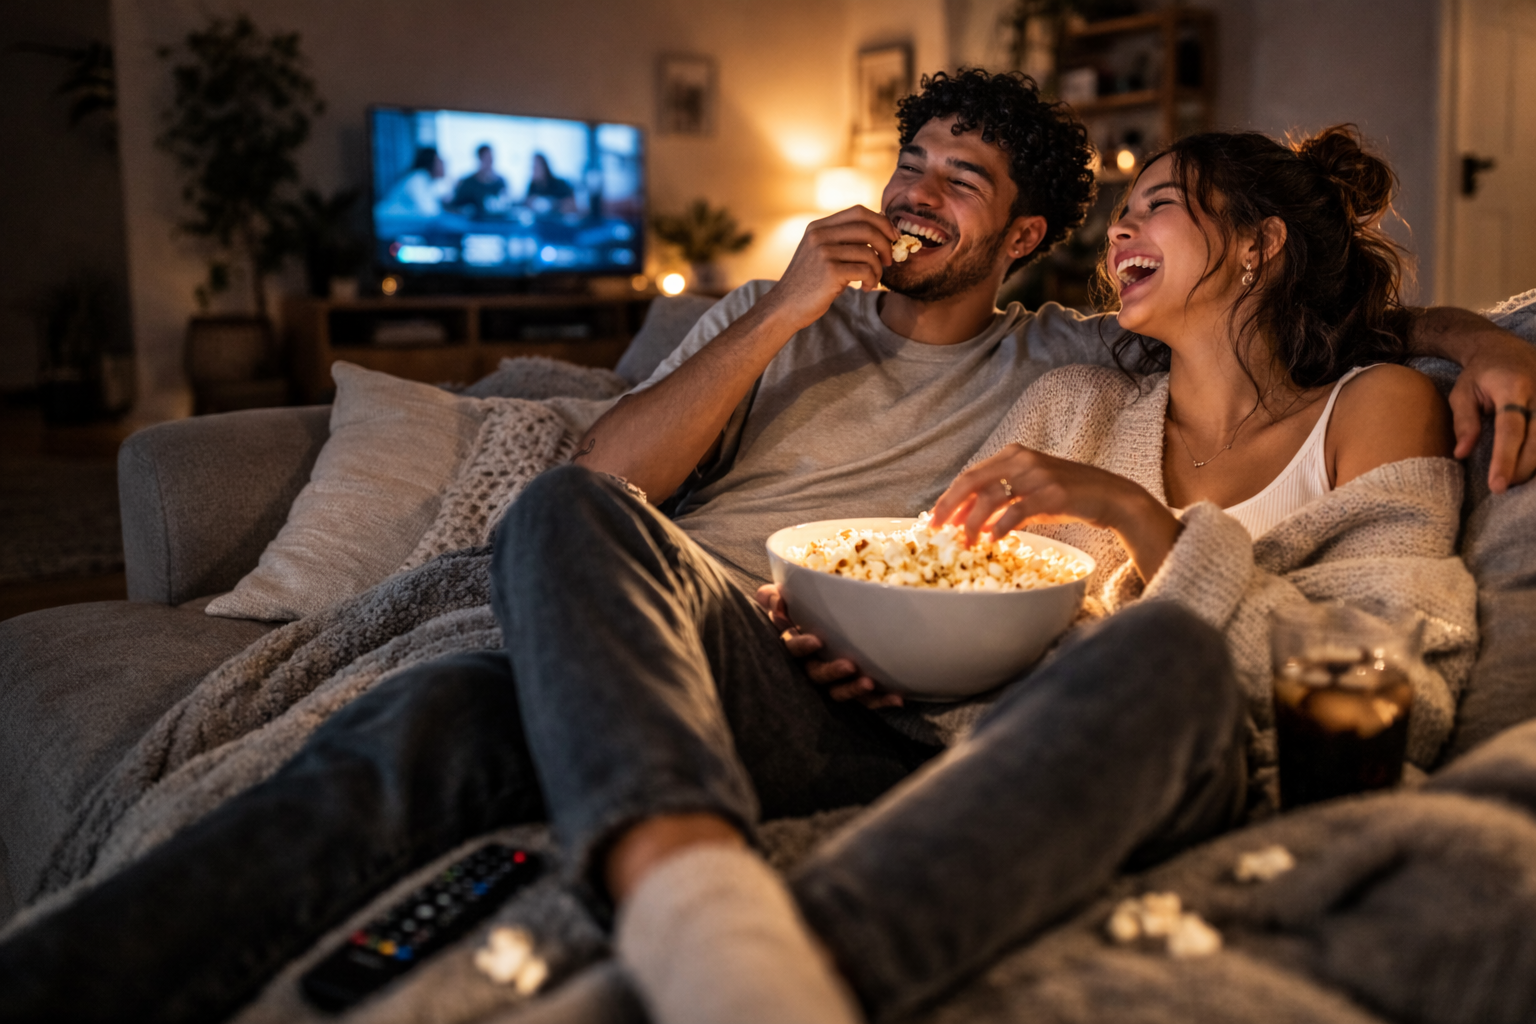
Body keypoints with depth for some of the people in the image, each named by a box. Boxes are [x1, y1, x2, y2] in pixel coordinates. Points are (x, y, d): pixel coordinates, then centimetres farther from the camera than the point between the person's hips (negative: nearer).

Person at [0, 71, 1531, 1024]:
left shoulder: (1059, 361, 25)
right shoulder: (777, 311, 25)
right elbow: (606, 475, 10)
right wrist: (786, 311, 2)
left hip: (856, 708, -1)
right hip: (667, 641, 1)